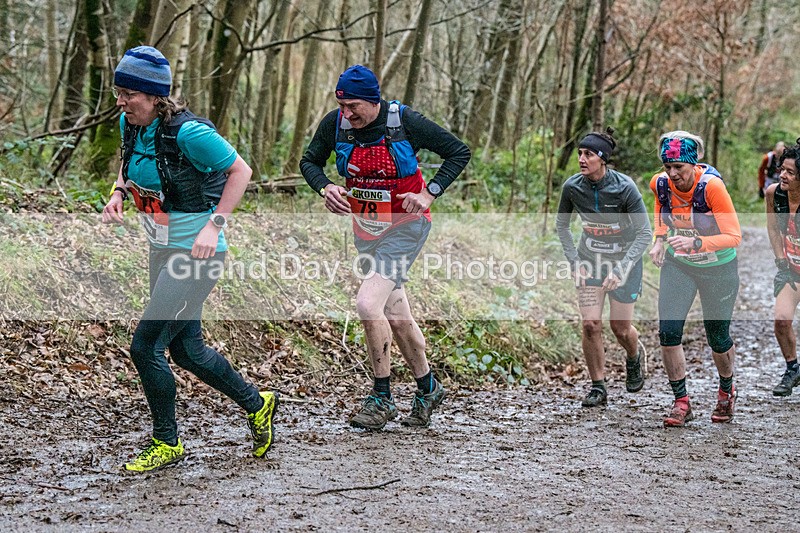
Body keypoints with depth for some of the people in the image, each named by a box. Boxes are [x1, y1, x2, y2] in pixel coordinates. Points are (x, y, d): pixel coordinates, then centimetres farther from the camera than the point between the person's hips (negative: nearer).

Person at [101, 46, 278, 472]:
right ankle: (256, 404, 36)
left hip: (197, 253, -9)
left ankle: (166, 443, 10)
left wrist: (215, 225, -21)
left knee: (144, 346, -9)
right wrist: (119, 191, 0)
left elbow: (240, 170, -14)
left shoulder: (187, 132, -23)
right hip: (163, 250, 9)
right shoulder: (129, 124, -1)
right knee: (186, 350, 15)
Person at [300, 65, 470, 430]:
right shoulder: (335, 123, -7)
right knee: (397, 317, 13)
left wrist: (429, 194, -19)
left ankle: (382, 399, -7)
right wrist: (325, 188, -13)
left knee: (368, 304, -20)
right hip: (366, 230, 5)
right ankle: (428, 388, 33)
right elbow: (309, 161, 8)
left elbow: (459, 152, -9)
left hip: (405, 226, -5)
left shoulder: (404, 122, -17)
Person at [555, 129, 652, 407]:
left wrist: (621, 269, -25)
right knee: (590, 324, -10)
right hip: (590, 258, 2)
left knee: (621, 328, 3)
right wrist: (574, 262, -3)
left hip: (624, 259, -2)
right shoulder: (572, 186, -14)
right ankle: (598, 387, 5)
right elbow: (561, 225, 4)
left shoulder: (624, 187, -24)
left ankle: (634, 358, 39)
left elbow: (645, 233, -18)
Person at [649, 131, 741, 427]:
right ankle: (681, 403, 2)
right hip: (677, 265, 3)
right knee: (668, 332, -12)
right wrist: (660, 239, -2)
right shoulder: (660, 183, -14)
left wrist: (695, 243, -41)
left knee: (718, 338, 7)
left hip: (718, 268, -3)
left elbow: (733, 236, -28)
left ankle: (726, 392, 37)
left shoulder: (711, 185, -28)